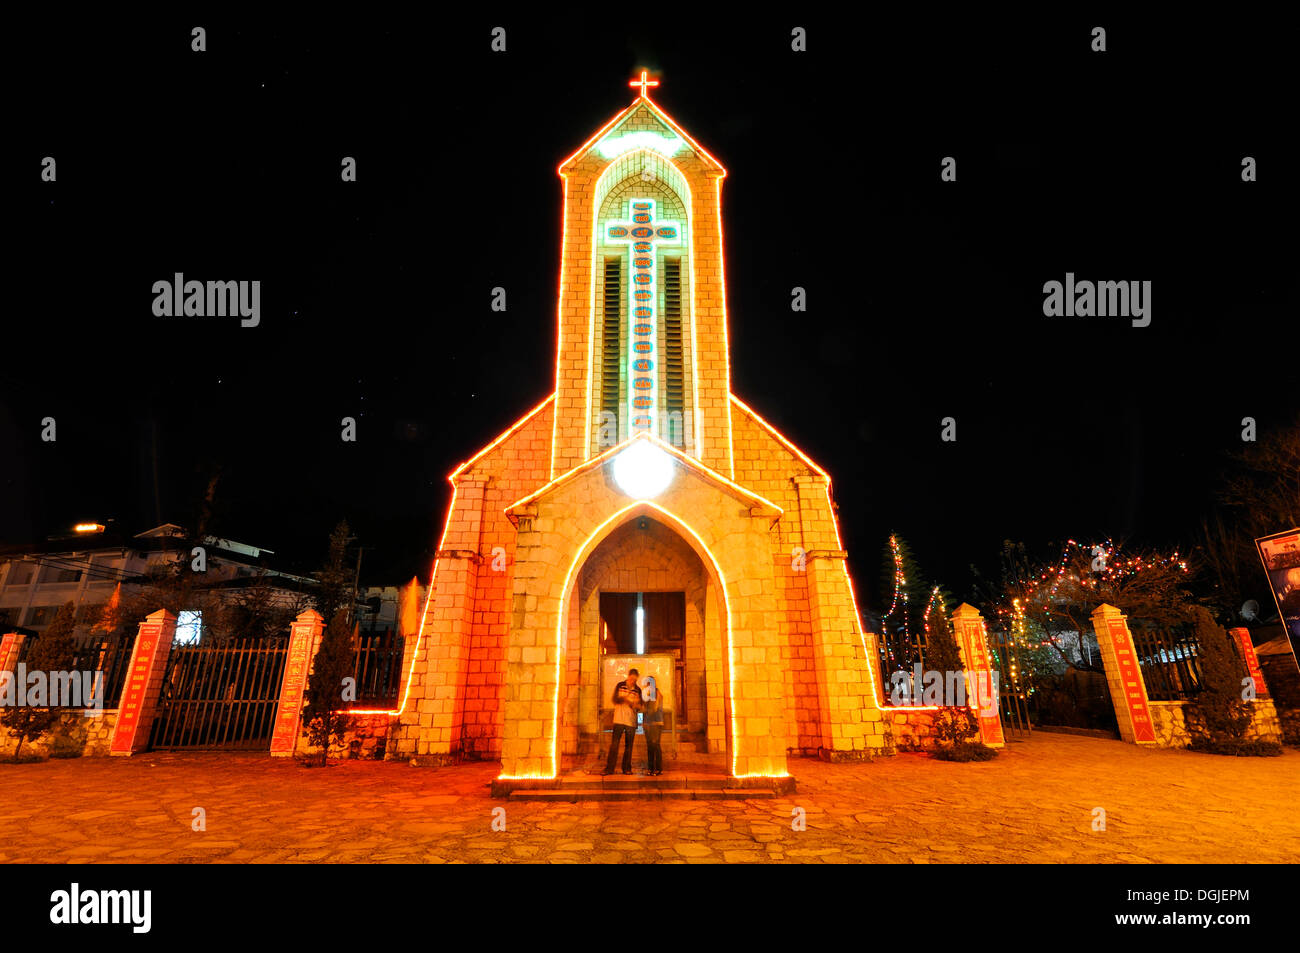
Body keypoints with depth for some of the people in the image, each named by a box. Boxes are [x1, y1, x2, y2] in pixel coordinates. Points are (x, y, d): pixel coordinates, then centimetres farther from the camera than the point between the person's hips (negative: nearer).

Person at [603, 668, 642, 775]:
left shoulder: (638, 690, 8)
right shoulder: (620, 686, 4)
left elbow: (639, 706, 10)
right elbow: (615, 700, -1)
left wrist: (636, 705, -14)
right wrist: (624, 698, -19)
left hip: (631, 721, 2)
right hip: (619, 719, -2)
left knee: (629, 745, 4)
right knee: (614, 743, -6)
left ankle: (627, 768, 13)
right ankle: (609, 768, -3)